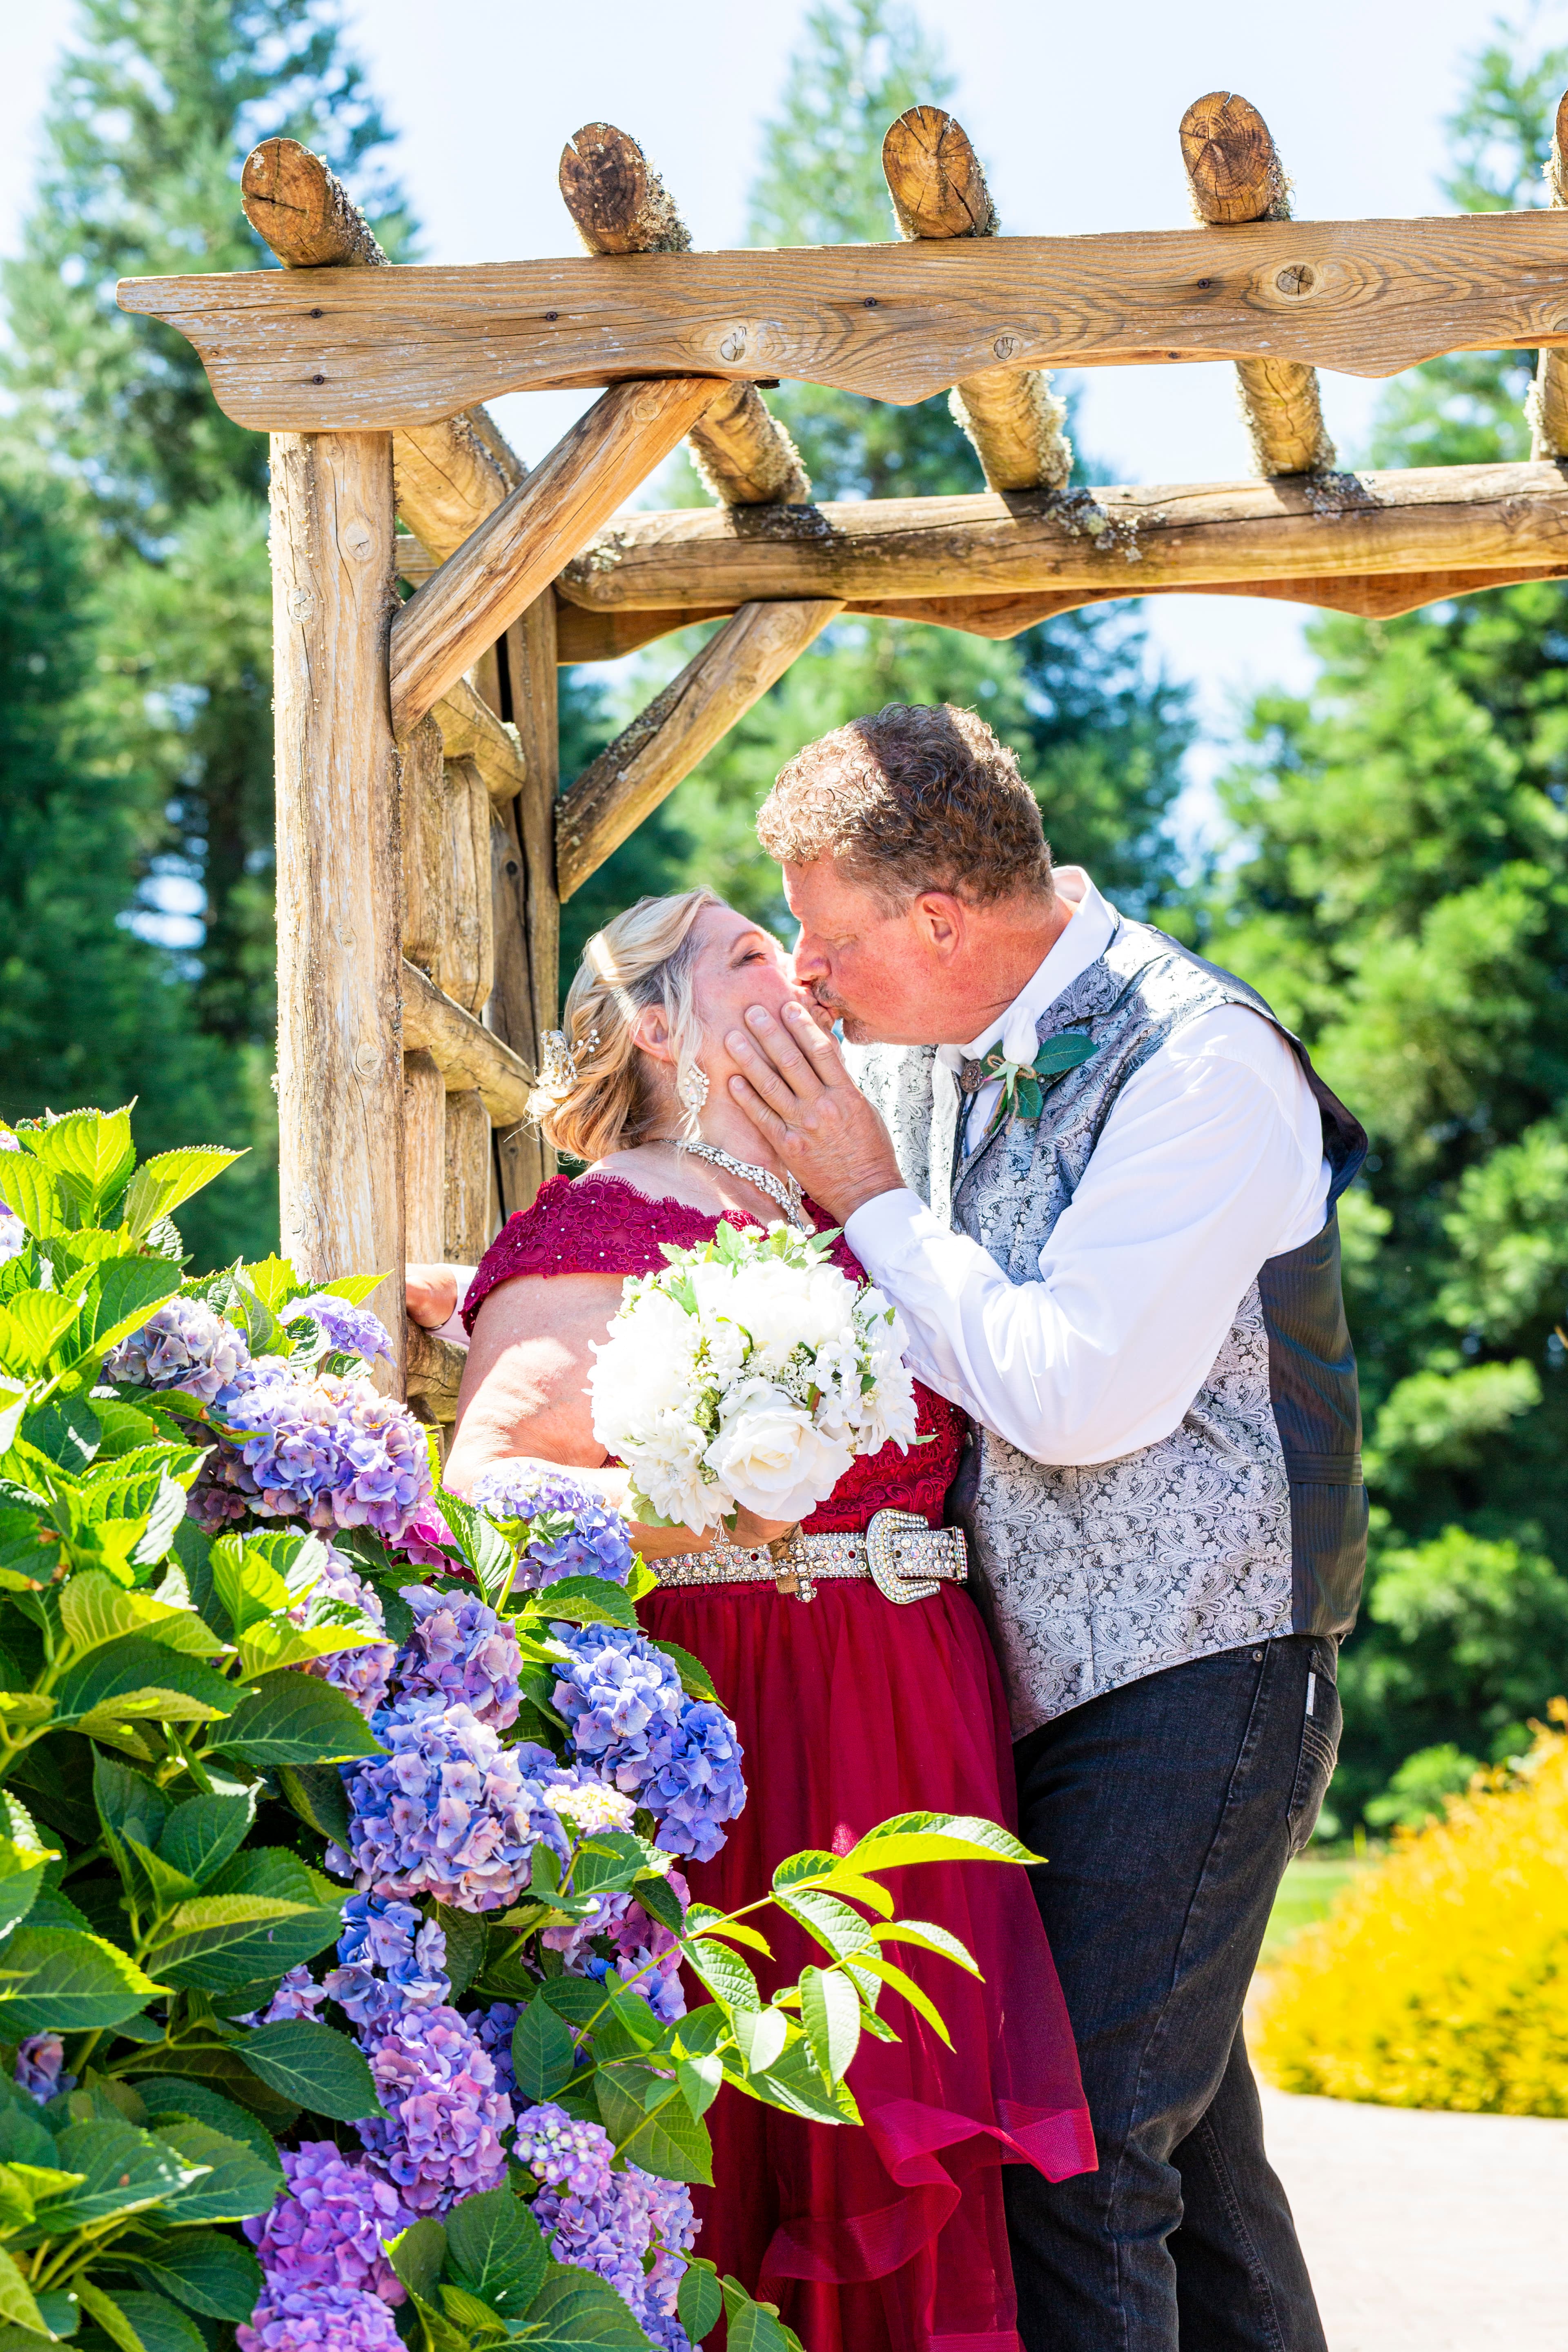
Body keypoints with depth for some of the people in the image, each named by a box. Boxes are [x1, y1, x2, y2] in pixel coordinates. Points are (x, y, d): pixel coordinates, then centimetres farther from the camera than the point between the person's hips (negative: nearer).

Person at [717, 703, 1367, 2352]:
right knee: (1180, 2127, 15)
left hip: (1191, 1676, -8)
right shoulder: (926, 1055, 8)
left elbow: (1077, 1394, -24)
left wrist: (873, 1202, -12)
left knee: (1077, 2153, -11)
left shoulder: (1199, 1058, -16)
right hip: (1050, 1666, 8)